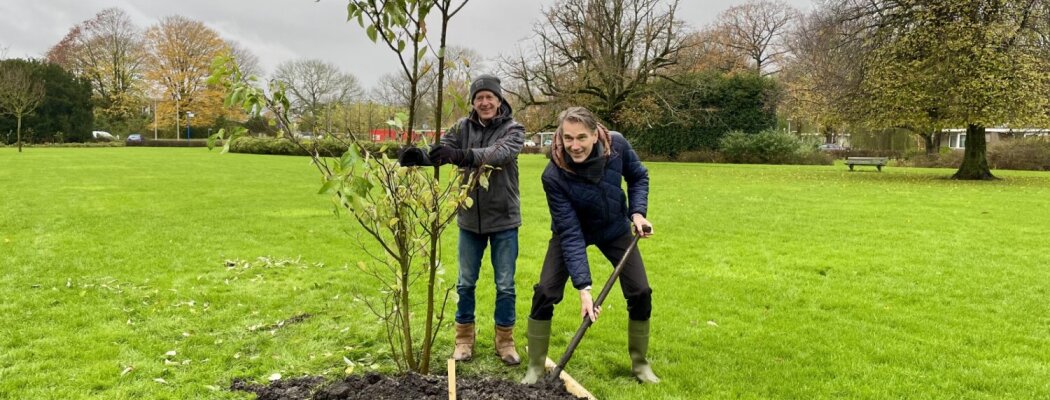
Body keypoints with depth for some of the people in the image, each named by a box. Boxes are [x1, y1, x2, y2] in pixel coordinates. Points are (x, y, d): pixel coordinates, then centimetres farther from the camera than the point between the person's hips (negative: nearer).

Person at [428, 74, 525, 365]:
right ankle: (464, 338, 27)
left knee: (505, 285, 8)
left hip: (503, 220, -2)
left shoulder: (513, 129, -8)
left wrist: (466, 156, -45)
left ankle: (505, 341, 24)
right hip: (470, 219, 2)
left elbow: (501, 153, -27)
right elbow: (441, 150, -10)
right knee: (465, 283, 11)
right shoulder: (463, 127, 2)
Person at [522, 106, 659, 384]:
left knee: (640, 293, 0)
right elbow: (570, 233, -33)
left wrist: (637, 211, -20)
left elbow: (638, 177, -5)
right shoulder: (554, 176, -35)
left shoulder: (616, 145, -28)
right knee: (545, 292, -11)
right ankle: (535, 367, 7)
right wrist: (583, 287, -37)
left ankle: (640, 363, 22)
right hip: (572, 231, -2)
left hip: (615, 229, 3)